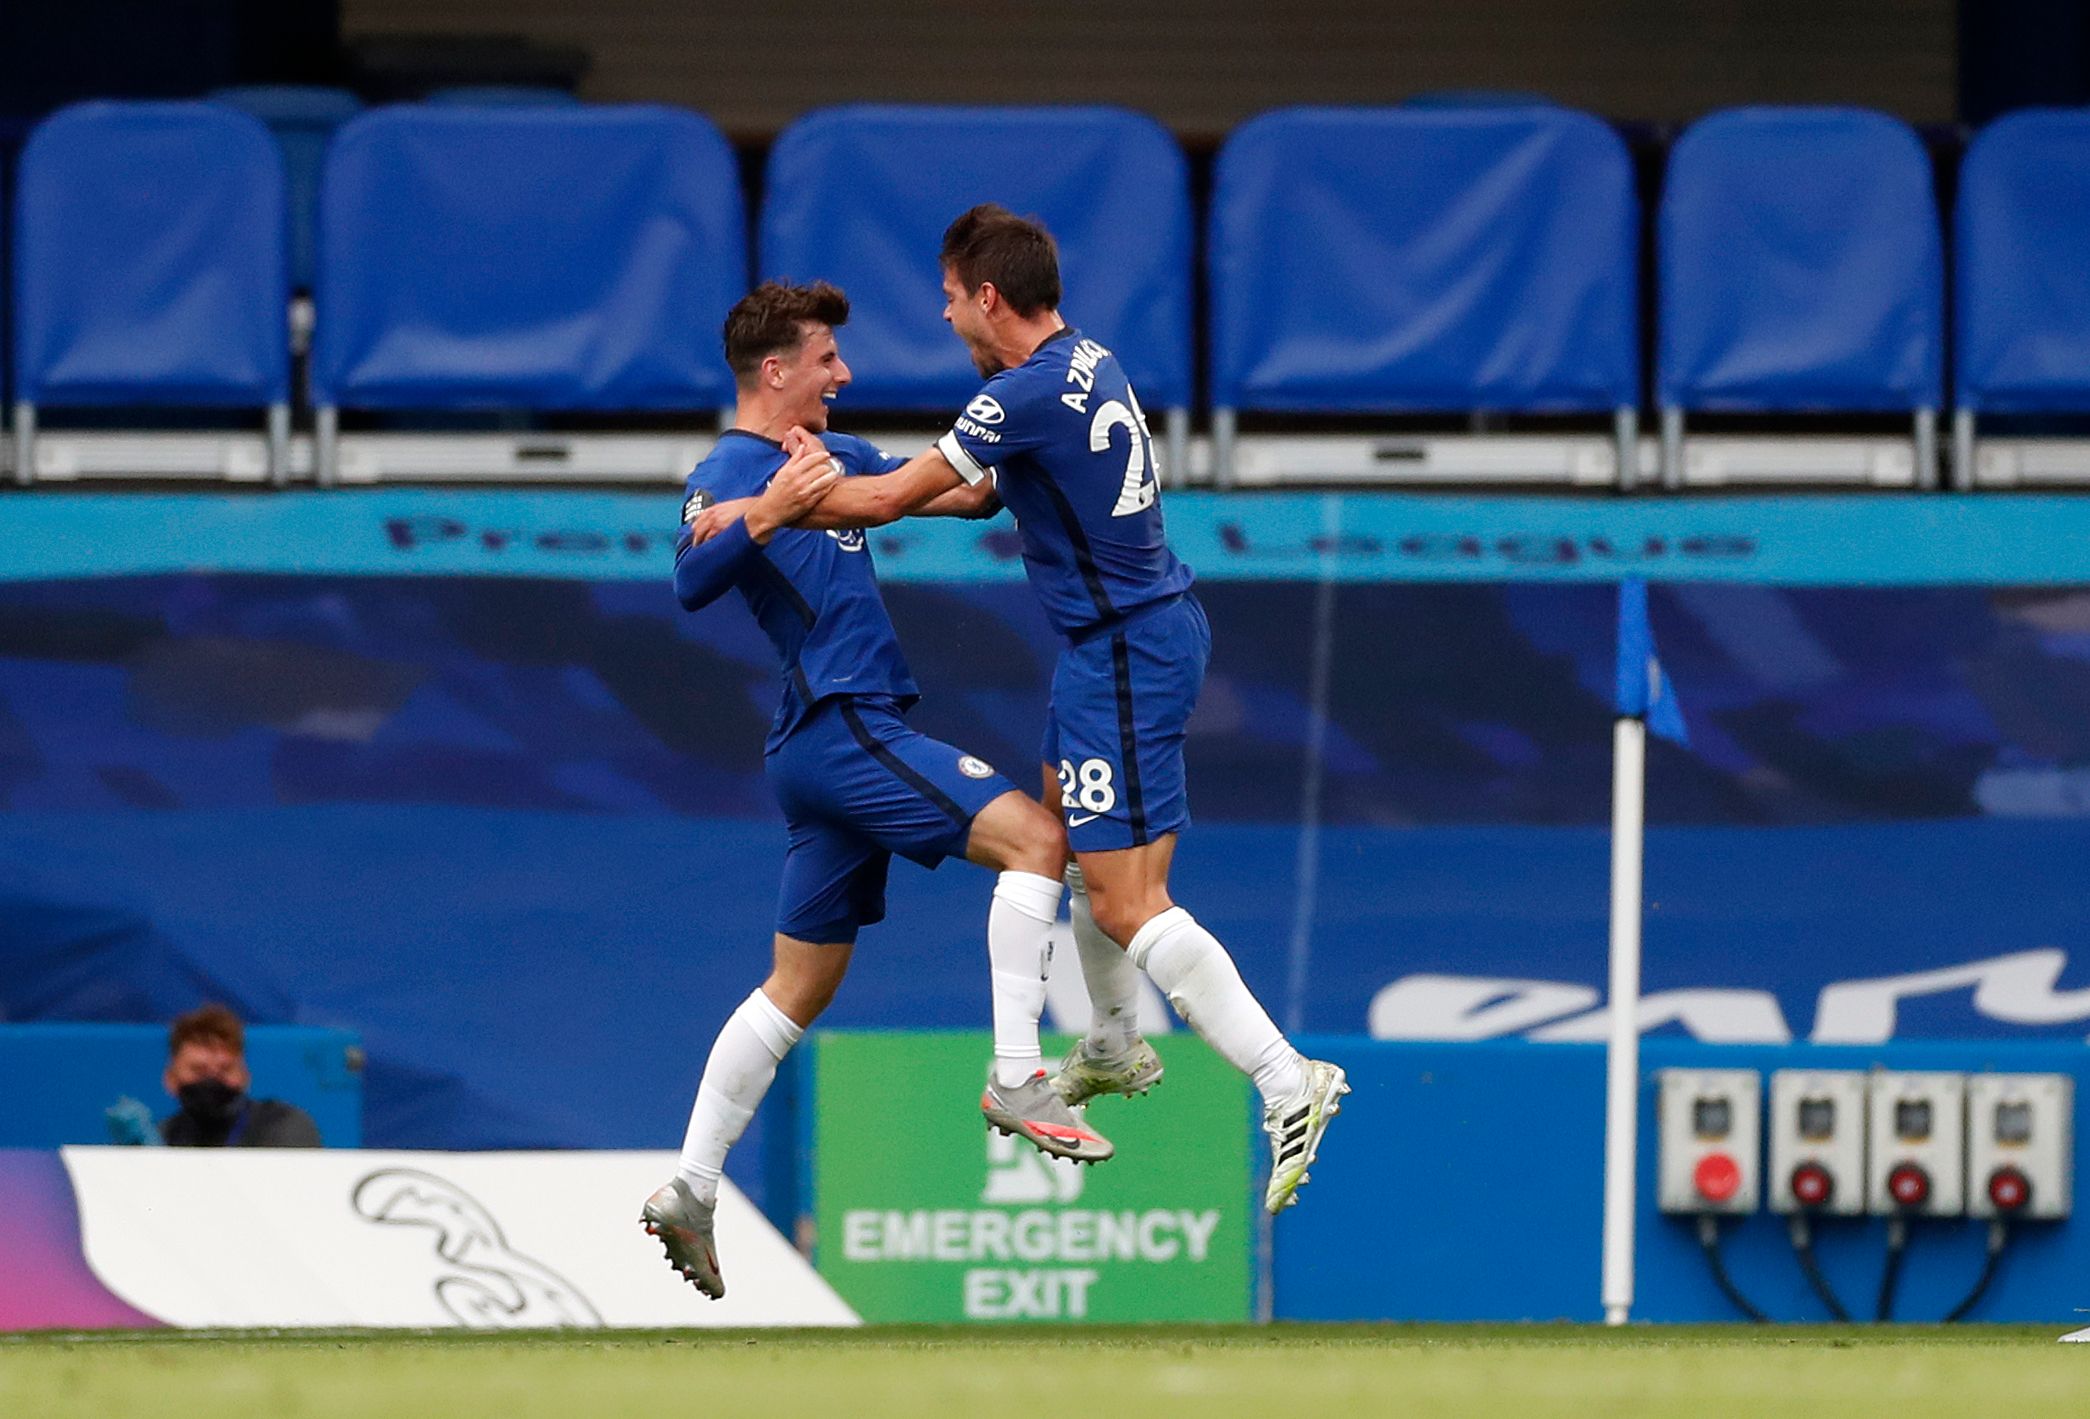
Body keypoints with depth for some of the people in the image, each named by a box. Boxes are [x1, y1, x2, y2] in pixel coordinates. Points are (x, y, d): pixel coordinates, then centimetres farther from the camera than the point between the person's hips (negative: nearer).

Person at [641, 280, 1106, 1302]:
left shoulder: (837, 459, 20)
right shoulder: (729, 474, -7)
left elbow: (968, 493, 24)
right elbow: (693, 581, -25)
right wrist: (768, 515, -40)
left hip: (841, 740, 10)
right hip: (840, 727, -10)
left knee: (802, 986, 12)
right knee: (1033, 835, -18)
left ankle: (689, 1191, 12)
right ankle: (1015, 1076, -21)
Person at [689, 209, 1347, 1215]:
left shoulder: (1026, 395, -22)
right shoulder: (1088, 365, 8)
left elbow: (887, 501, -16)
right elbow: (980, 486, 19)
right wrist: (829, 480, 16)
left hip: (1125, 653, -10)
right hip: (1149, 629, 10)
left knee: (1124, 903, -12)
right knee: (1064, 827, 28)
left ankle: (1287, 1083, -19)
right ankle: (1115, 1047, 44)